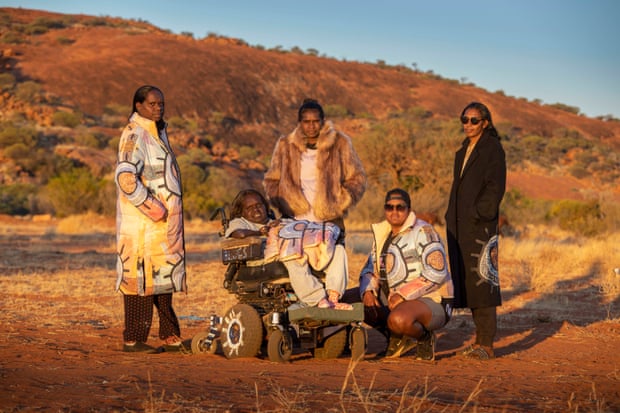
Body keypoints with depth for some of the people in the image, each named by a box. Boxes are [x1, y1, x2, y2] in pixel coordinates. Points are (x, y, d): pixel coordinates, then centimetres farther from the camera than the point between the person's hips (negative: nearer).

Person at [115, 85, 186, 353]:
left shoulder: (158, 132, 18)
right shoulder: (135, 135, -12)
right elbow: (125, 177, -25)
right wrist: (152, 208, -22)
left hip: (165, 223, 10)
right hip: (142, 223, -10)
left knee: (162, 276, 13)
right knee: (141, 277, -7)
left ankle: (170, 336, 19)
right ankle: (133, 340, -3)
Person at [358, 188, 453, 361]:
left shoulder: (423, 231, -11)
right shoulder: (382, 234, 13)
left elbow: (436, 273, -22)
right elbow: (370, 269, 14)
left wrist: (403, 294, -26)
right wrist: (367, 291, -9)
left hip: (430, 301, -8)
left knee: (399, 319, -39)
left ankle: (425, 337, -3)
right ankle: (398, 337, 9)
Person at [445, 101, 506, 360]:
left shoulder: (493, 149, -4)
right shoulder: (463, 151, 20)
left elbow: (495, 187, -12)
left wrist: (477, 213, -18)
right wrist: (452, 219, 14)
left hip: (480, 225, -8)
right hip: (460, 226, 8)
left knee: (482, 281, -11)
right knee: (468, 283, 8)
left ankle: (486, 345, -10)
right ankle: (481, 338, 14)